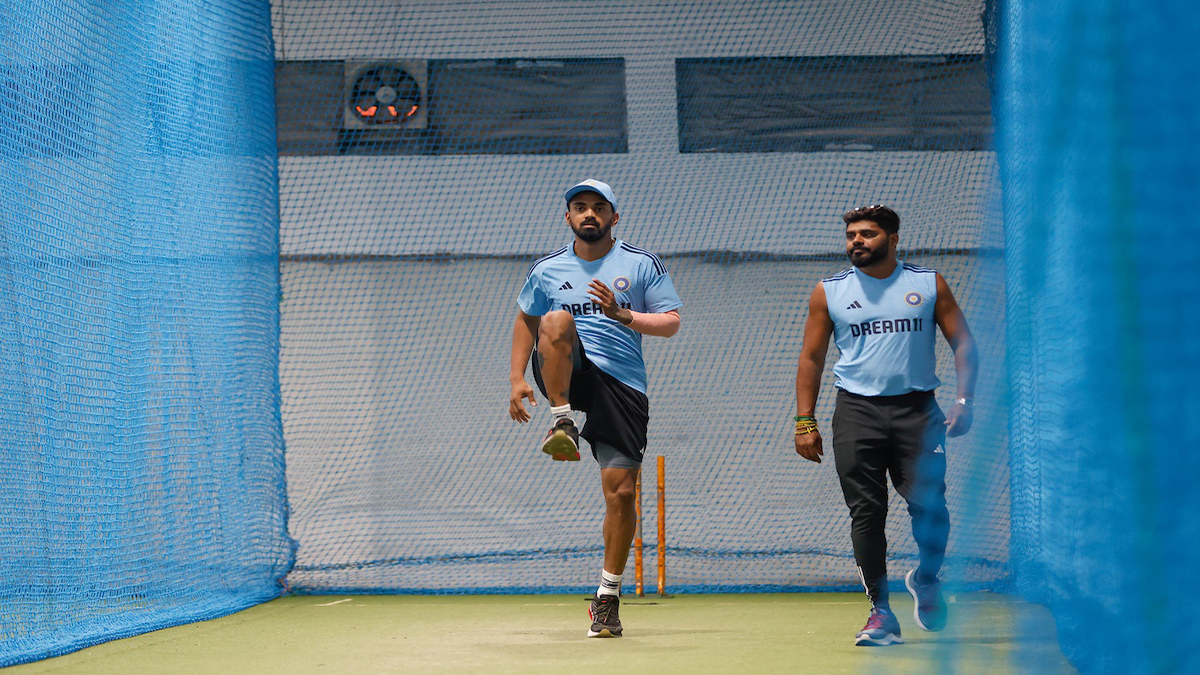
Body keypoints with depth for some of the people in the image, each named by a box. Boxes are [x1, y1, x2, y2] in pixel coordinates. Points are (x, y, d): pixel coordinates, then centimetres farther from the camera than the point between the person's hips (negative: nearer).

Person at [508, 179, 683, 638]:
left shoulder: (643, 265, 5)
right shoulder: (546, 270, 11)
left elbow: (671, 322, 1)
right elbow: (525, 321, 24)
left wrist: (623, 315, -15)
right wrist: (517, 378, 12)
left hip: (622, 387, -1)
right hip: (568, 376, 1)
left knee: (620, 493, -6)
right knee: (557, 320, -31)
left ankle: (608, 596, 8)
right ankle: (563, 423, -28)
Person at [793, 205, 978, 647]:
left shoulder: (929, 285, 8)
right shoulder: (829, 293, 10)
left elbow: (963, 344, 9)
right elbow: (811, 358, 12)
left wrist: (963, 401, -4)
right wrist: (805, 421, 4)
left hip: (917, 409, -1)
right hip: (857, 411, 1)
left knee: (929, 505, -10)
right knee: (866, 512, -5)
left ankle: (926, 578, 20)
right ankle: (881, 614, 1)